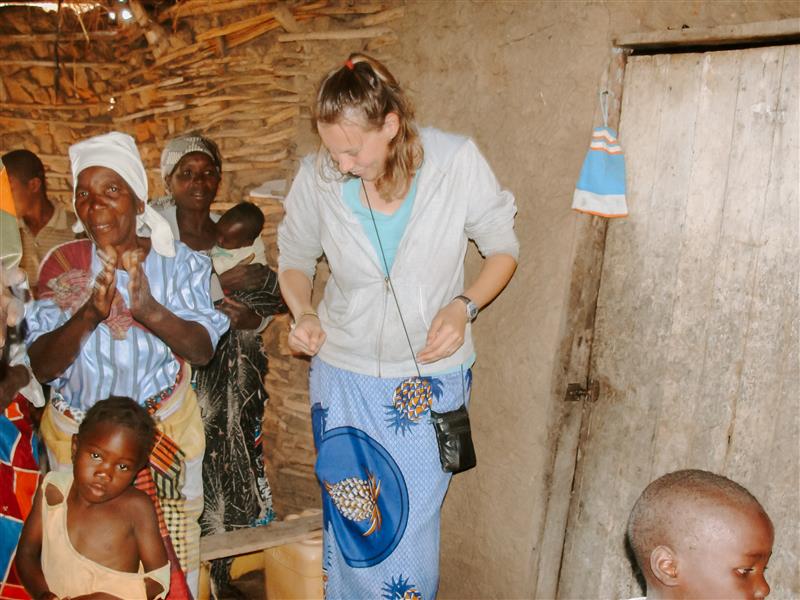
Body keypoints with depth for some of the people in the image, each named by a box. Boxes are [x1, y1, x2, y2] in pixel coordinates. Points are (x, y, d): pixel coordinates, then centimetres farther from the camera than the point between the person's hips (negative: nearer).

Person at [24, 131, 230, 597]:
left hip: (167, 433, 0)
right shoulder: (63, 265, -9)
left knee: (174, 556, 11)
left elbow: (203, 350, -16)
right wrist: (87, 315, -32)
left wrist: (150, 310, -35)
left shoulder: (178, 262, -8)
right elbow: (42, 367, -13)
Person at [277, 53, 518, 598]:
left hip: (432, 377, -1)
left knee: (413, 529, 8)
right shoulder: (317, 177, -11)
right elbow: (295, 258, 7)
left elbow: (503, 248, -2)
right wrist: (303, 313, -12)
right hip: (344, 375, 1)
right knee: (353, 529, 12)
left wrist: (463, 305, -18)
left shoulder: (457, 161, -15)